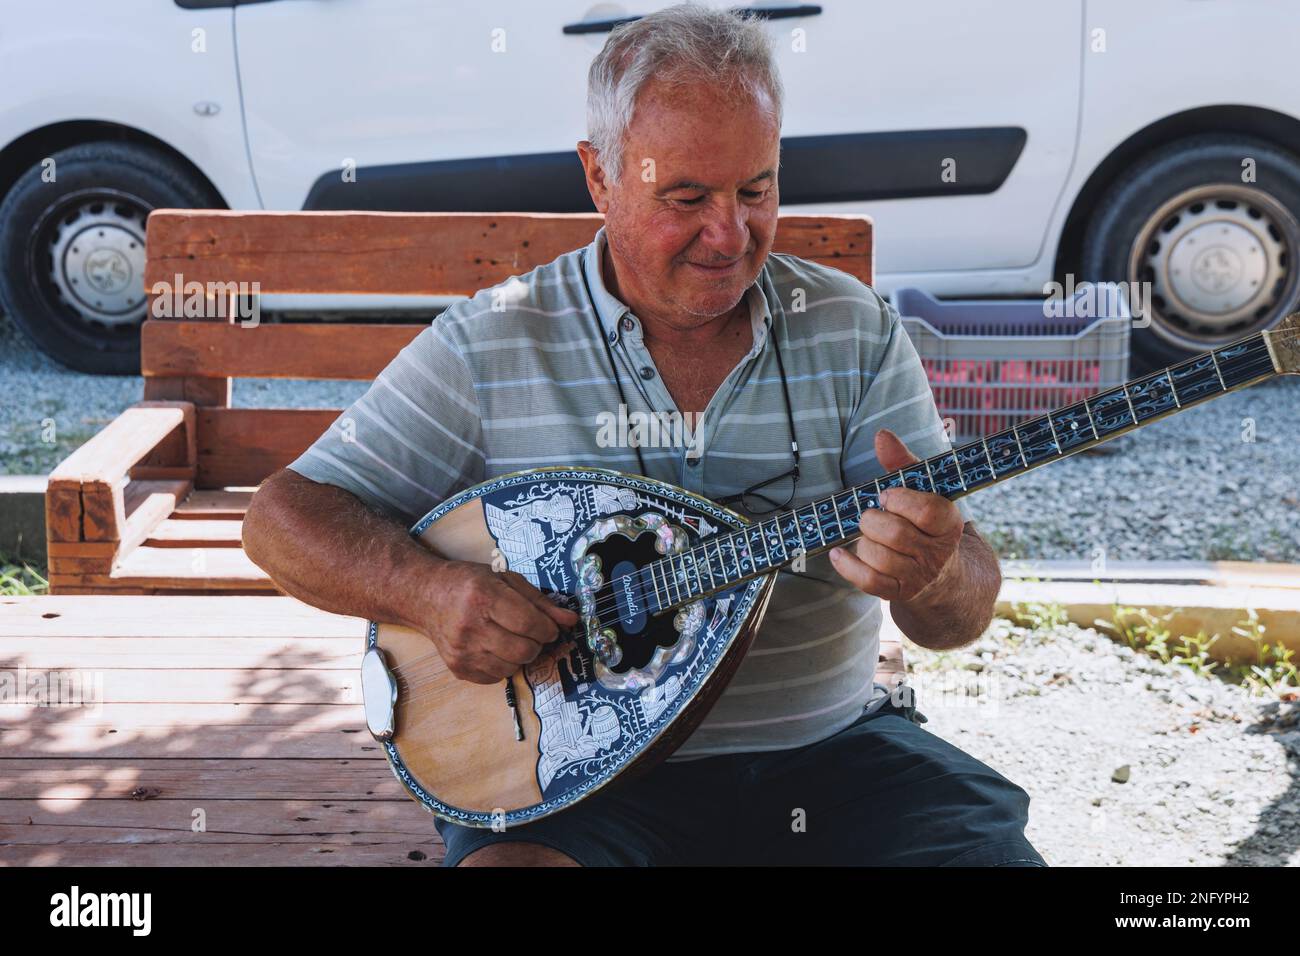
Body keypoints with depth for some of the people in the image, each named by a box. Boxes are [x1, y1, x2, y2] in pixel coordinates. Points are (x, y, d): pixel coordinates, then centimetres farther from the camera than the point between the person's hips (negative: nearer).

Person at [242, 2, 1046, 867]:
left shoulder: (858, 332, 2)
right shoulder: (489, 346, -3)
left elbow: (967, 613, -3)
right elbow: (286, 518, -1)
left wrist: (933, 575, -28)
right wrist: (429, 590, -21)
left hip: (831, 748, 3)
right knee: (508, 860, -32)